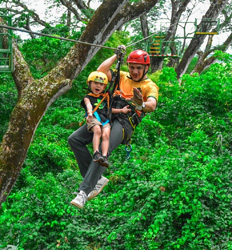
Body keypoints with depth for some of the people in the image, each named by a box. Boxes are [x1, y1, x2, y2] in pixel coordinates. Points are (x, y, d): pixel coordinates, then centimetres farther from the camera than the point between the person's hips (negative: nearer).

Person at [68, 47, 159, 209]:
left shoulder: (150, 86, 8)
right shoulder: (122, 76, 22)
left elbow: (152, 105, -13)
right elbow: (101, 70, 9)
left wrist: (141, 105, -37)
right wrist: (116, 55, 14)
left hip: (124, 123, -6)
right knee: (74, 139, -11)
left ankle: (84, 191, -32)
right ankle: (98, 179, -7)